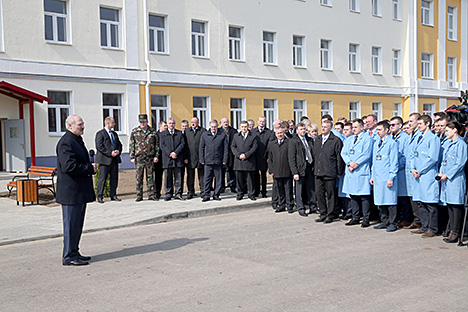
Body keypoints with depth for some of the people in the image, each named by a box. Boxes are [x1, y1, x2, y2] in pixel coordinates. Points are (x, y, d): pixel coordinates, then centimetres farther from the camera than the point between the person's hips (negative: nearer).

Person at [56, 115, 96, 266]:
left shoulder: (77, 140, 18)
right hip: (71, 192, -11)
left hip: (80, 191, 11)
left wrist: (90, 168, 10)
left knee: (77, 224, 16)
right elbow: (69, 166, -25)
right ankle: (69, 257, 5)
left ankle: (74, 253, 26)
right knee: (71, 224, -3)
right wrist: (90, 168, -16)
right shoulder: (66, 142, -16)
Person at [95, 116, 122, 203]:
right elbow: (99, 146, -12)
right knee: (102, 178, -4)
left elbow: (119, 144, 21)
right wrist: (110, 153, -17)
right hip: (105, 159, -7)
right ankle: (99, 196, 3)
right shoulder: (100, 133, -4)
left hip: (115, 159, 7)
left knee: (114, 178, 8)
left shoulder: (114, 134, 19)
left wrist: (118, 151, -2)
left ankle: (113, 195, 17)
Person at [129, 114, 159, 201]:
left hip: (150, 158, 1)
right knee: (139, 177, 1)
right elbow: (131, 145, 5)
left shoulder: (152, 132, 7)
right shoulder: (134, 131, 5)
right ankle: (139, 196, 7)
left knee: (150, 176, 3)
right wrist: (132, 157, -1)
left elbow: (157, 145, 9)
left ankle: (151, 194, 9)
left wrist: (156, 156, 1)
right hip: (139, 157, 0)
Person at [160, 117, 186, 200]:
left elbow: (182, 144, 3)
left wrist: (176, 152, -11)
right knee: (167, 177, 2)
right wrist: (169, 154, -12)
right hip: (167, 159, 0)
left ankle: (178, 194, 4)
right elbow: (162, 145, 1)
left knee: (178, 177, 0)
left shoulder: (180, 133, 14)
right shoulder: (163, 134, 11)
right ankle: (168, 194, 8)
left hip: (178, 158, 1)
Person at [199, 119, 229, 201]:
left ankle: (216, 195, 13)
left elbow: (226, 148, 5)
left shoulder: (223, 135, 6)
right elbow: (201, 148, 11)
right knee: (207, 179, -1)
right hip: (207, 161, 0)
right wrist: (202, 160, 3)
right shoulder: (204, 134, 11)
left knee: (218, 179, 3)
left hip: (218, 161, 0)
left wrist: (225, 160, -2)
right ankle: (206, 195, 4)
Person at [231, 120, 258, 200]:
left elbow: (254, 148, -3)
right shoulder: (236, 136, 13)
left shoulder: (253, 137, 4)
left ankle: (251, 194, 9)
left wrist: (246, 155, -13)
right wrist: (238, 155, -8)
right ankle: (240, 194, 14)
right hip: (238, 161, 2)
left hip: (249, 161, -2)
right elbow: (233, 147, 8)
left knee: (250, 178, 1)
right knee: (239, 178, 4)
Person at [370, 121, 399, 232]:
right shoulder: (376, 143, 16)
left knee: (390, 201, -2)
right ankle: (384, 222, 20)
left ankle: (393, 223, 7)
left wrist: (391, 178, -14)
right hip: (378, 177, 7)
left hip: (387, 177, -7)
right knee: (380, 200, 10)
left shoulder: (392, 143, -7)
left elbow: (394, 162, -9)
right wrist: (373, 175, 16)